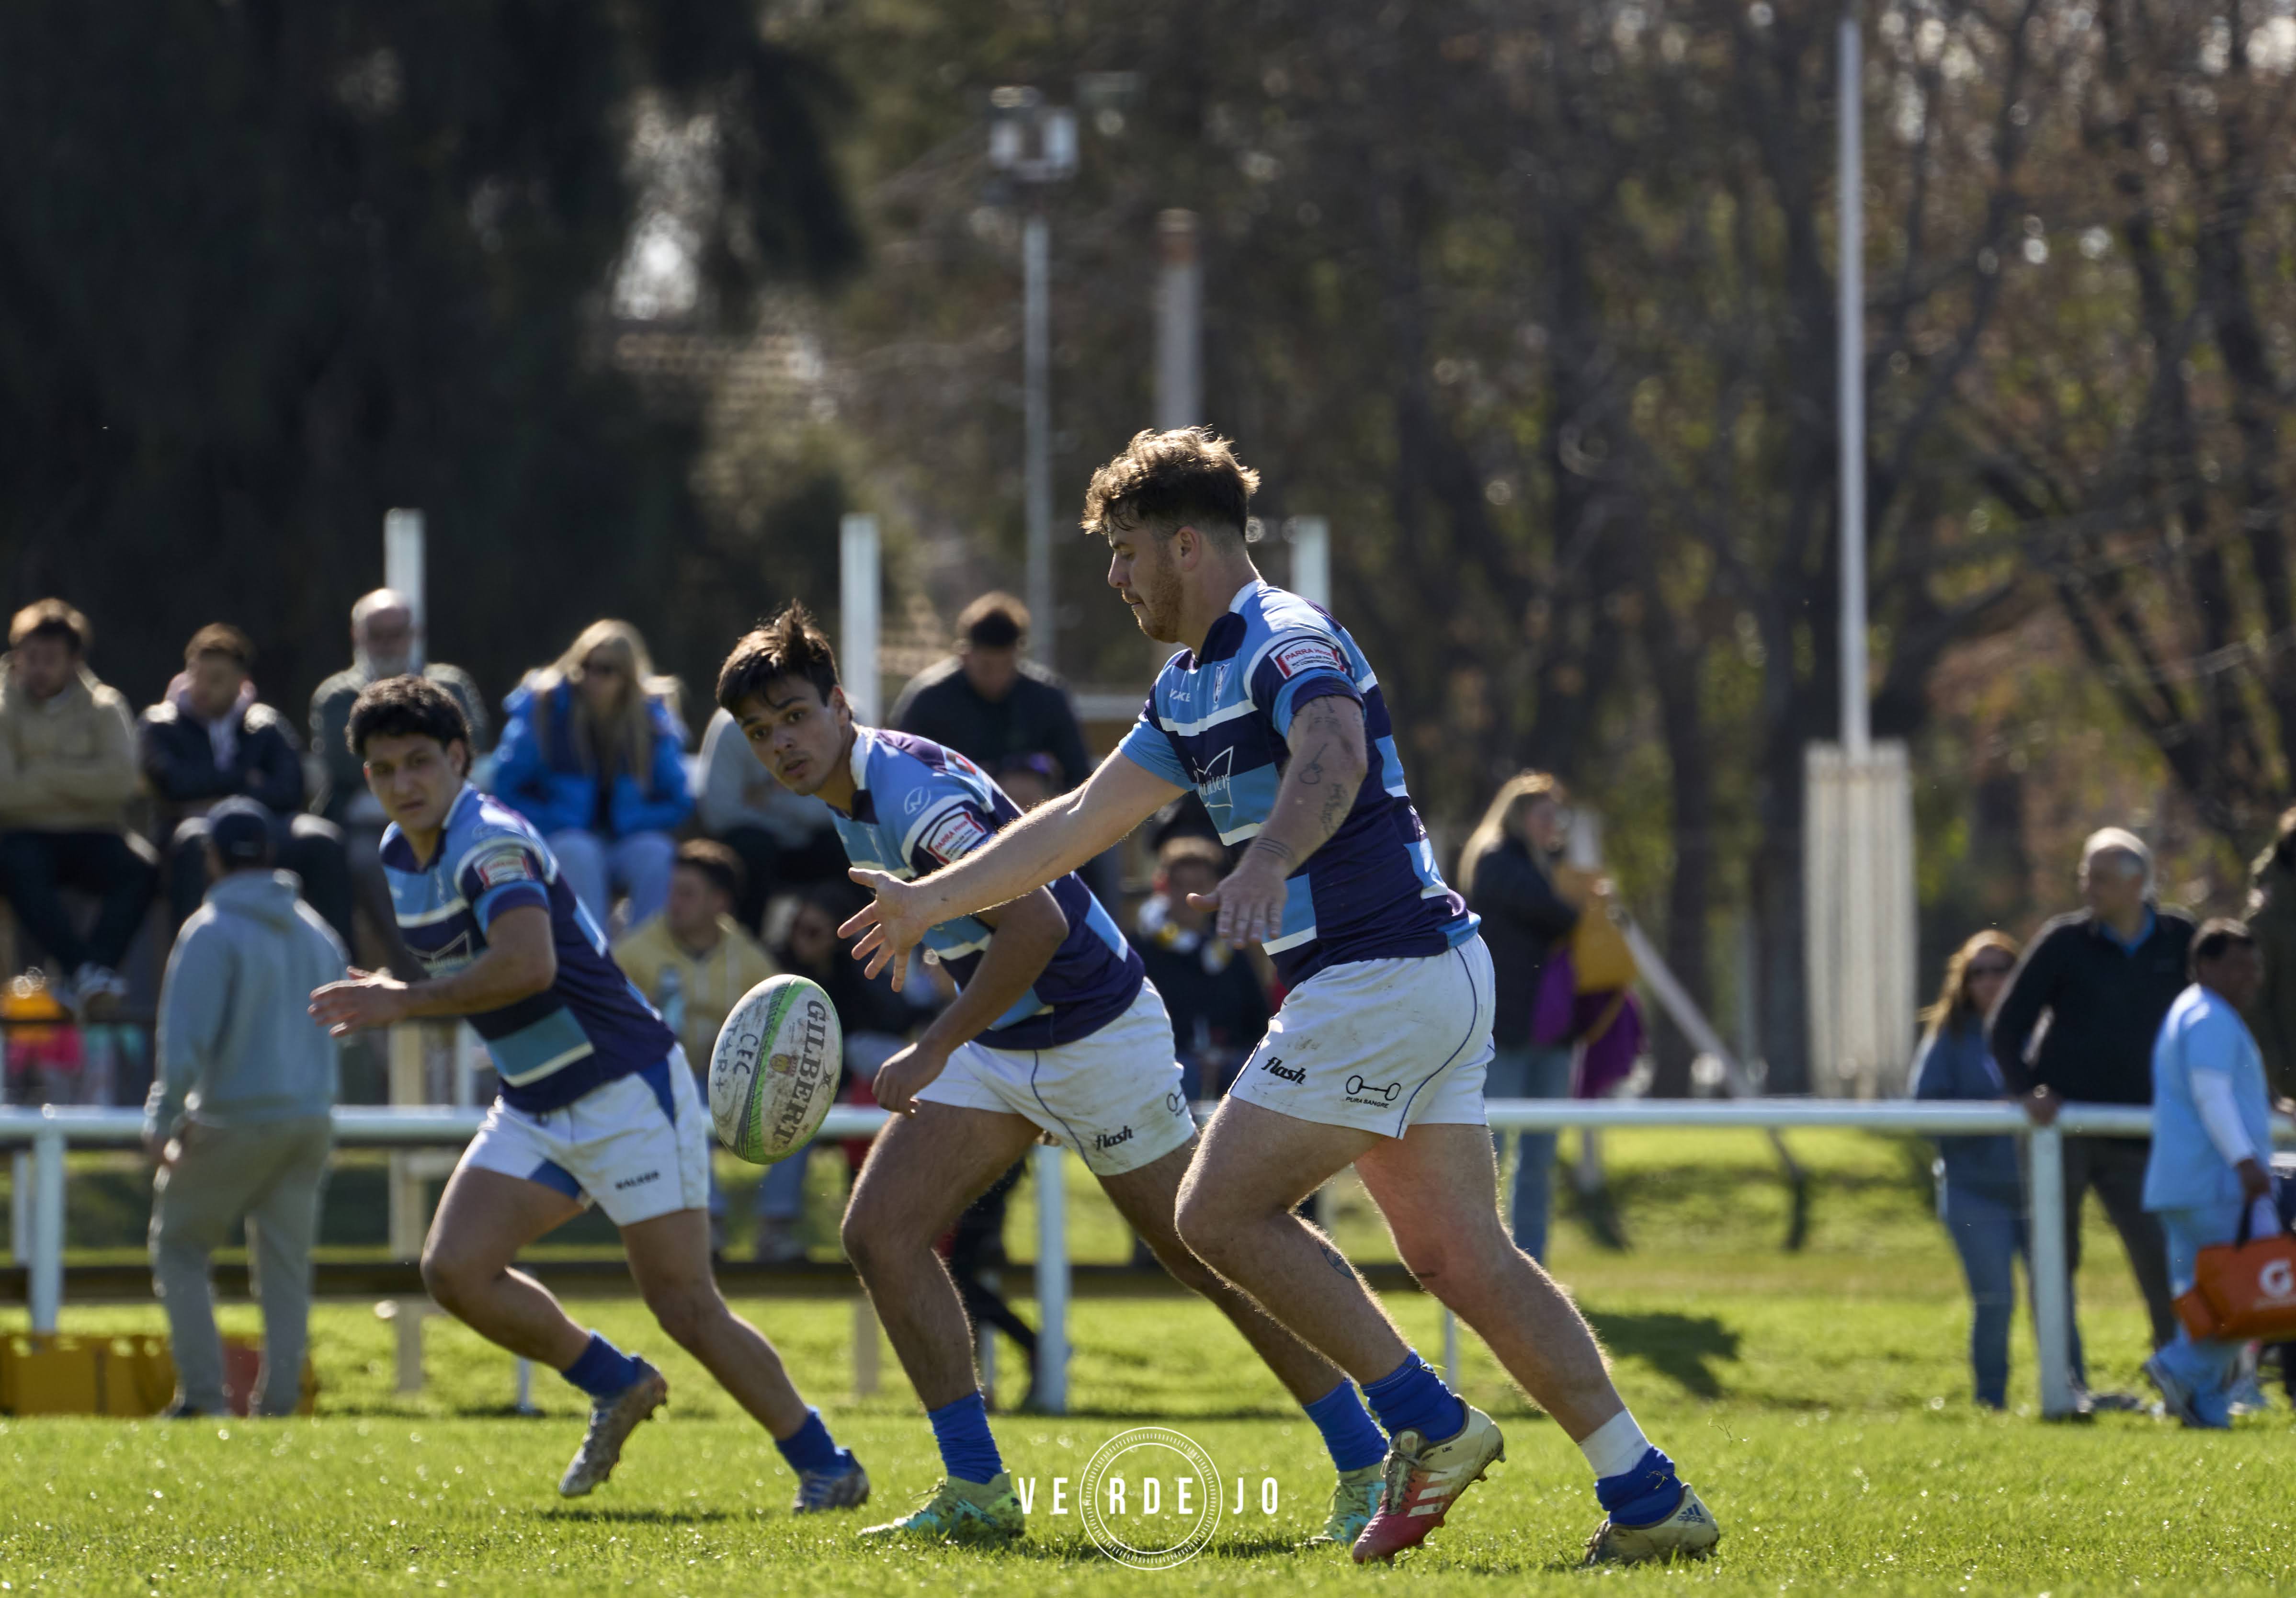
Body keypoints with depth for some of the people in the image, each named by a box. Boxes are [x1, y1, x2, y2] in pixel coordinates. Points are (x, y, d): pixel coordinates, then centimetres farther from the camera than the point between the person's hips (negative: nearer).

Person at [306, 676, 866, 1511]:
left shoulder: (491, 842, -20)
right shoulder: (402, 852, 9)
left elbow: (527, 965, -38)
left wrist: (404, 1002, -30)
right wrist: (395, 999, 7)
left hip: (629, 1092, -9)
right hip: (535, 1111, 9)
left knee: (685, 1306, -10)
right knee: (454, 1268, -7)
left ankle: (825, 1466, 2)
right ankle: (618, 1387, 13)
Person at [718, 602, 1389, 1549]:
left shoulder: (909, 787, -25)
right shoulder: (852, 799, 4)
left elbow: (1034, 922, -35)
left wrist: (934, 1051, -30)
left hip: (1095, 1032, -9)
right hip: (998, 1048, 9)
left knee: (1210, 1254, -3)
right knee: (879, 1233, -4)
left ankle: (1367, 1467, 7)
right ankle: (977, 1493, -1)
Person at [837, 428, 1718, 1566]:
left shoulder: (1284, 644, -13)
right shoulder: (1194, 684, 19)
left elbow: (1334, 755, -36)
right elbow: (1083, 820, 28)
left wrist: (1272, 858, -55)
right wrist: (932, 900, 32)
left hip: (1381, 979, -10)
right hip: (1431, 972, 10)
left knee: (1222, 1210, -5)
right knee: (1459, 1256, 6)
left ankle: (1428, 1424, -3)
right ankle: (1648, 1498, 1)